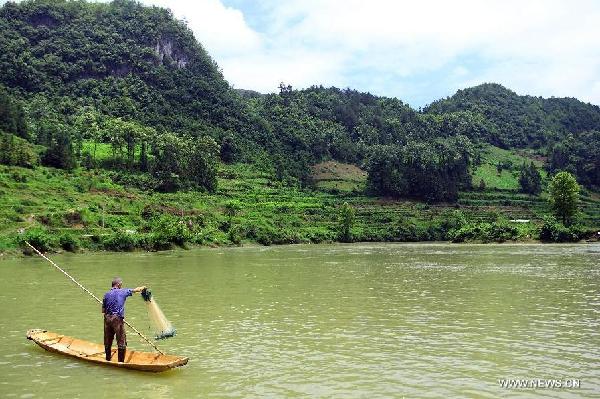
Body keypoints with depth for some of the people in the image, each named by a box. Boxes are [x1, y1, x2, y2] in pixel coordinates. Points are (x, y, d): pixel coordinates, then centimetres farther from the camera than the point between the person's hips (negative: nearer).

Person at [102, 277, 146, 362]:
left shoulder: (106, 294, 9)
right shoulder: (123, 292, 0)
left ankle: (108, 360, 23)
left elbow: (103, 310, 10)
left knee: (108, 342, 14)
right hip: (117, 319, -5)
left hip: (107, 318, 5)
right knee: (121, 342, 2)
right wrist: (143, 288, 31)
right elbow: (136, 290, 11)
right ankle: (121, 361, 3)